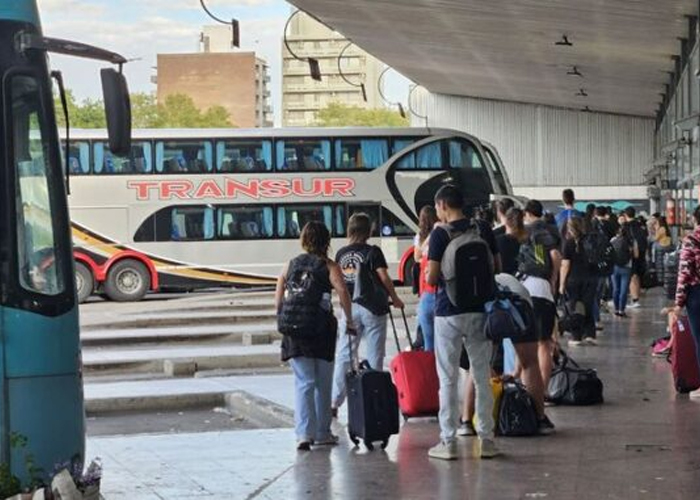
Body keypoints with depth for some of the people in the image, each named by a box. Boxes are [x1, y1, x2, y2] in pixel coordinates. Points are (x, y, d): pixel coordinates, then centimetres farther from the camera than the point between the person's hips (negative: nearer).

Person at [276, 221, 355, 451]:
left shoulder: (291, 265, 10)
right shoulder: (329, 266, 0)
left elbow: (278, 297, 7)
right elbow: (342, 290, -15)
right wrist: (349, 320, -9)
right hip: (322, 326, -2)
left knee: (303, 382, 1)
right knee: (323, 383, 12)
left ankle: (304, 433, -14)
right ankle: (322, 433, 20)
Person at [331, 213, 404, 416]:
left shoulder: (341, 253, 5)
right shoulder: (373, 252, -8)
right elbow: (384, 277, -11)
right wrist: (395, 298, 2)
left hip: (350, 307, 4)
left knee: (343, 355, 7)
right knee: (374, 357, 4)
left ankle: (334, 402, 3)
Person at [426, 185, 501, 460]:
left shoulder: (441, 234, -10)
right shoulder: (483, 230, 2)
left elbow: (431, 277, -13)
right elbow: (497, 268, 8)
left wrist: (429, 277, 9)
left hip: (448, 311, -3)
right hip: (479, 309, 3)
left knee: (448, 379, 3)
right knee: (483, 376, 10)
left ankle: (448, 442, 6)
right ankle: (486, 439, 13)